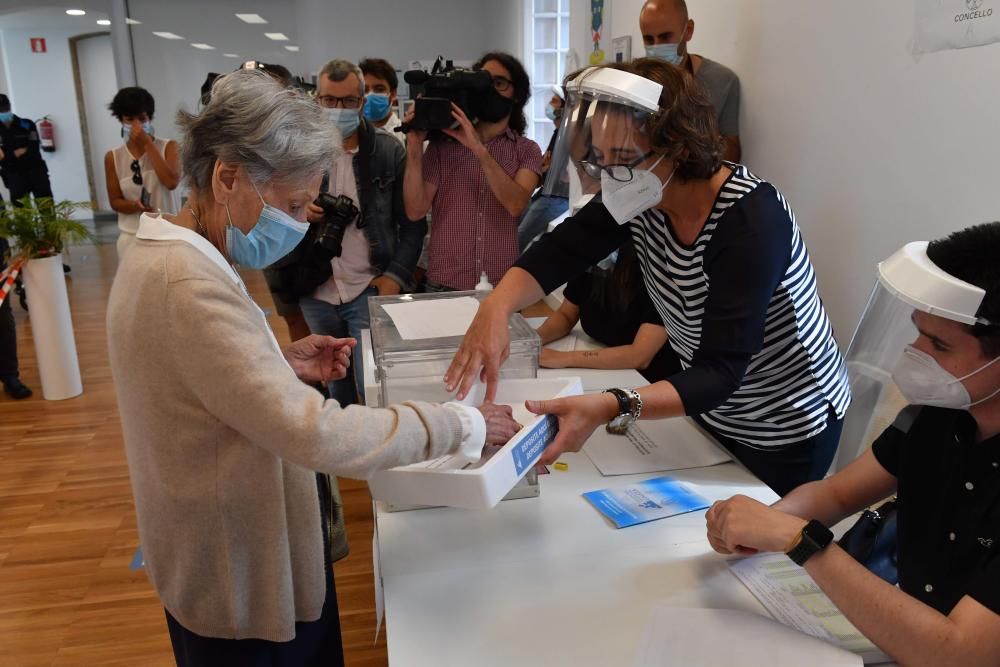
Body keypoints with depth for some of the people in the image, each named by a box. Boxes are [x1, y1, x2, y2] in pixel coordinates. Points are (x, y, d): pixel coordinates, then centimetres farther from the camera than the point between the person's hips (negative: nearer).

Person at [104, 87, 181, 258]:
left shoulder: (168, 147, -2)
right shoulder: (113, 157, 3)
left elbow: (172, 182, -19)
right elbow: (115, 201, 5)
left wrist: (148, 145, -14)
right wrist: (135, 206, -18)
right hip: (132, 235, 1)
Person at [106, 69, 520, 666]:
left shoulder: (162, 254, 2)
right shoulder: (191, 283, -30)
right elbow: (316, 434, -36)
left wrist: (283, 365, -2)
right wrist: (464, 425, -28)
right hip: (244, 578, -9)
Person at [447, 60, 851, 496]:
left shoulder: (751, 218, -32)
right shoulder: (639, 198, -14)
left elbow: (720, 371, -37)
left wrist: (610, 408, -53)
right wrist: (495, 308, -37)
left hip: (787, 432, -6)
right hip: (712, 412, 6)